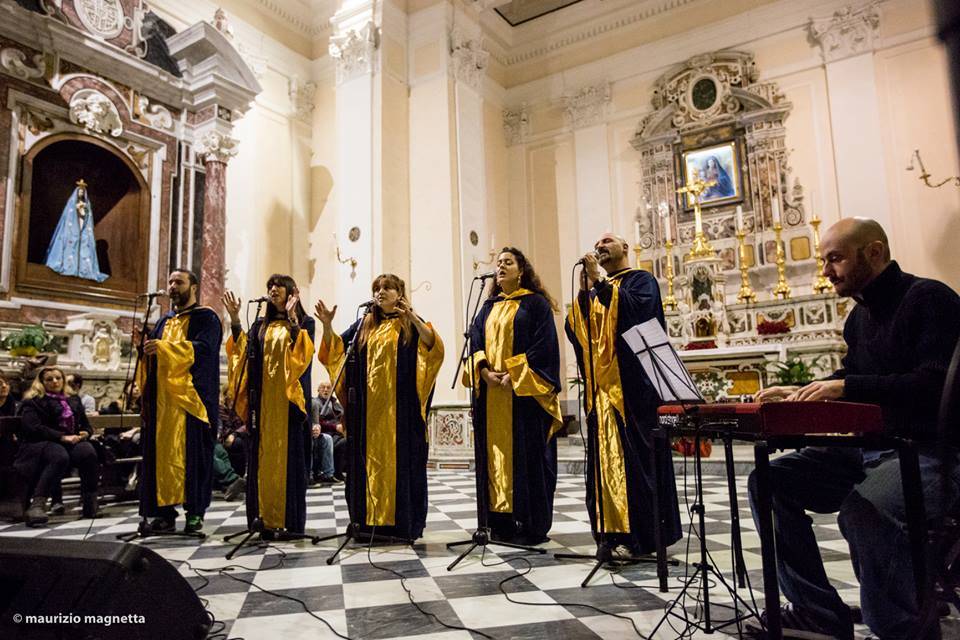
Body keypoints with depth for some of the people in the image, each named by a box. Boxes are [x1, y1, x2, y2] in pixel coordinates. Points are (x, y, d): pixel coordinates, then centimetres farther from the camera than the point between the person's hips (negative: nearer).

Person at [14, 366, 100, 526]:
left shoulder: (74, 401, 27)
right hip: (40, 445, -4)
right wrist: (63, 437, -19)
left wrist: (85, 433, 0)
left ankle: (90, 501, -25)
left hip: (72, 443, 4)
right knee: (59, 456, -40)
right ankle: (37, 505, -44)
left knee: (88, 451, -33)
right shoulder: (32, 403, 11)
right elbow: (33, 428, -6)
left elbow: (86, 425, 27)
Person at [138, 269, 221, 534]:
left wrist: (164, 347, -24)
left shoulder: (206, 318, 2)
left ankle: (195, 511, -1)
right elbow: (152, 355, 19)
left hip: (190, 396, -6)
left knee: (192, 451, -7)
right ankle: (164, 511, 6)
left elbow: (203, 347, -16)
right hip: (162, 397, 6)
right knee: (161, 450, 1)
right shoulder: (164, 321, 23)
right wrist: (144, 345, -3)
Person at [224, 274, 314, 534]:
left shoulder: (305, 322, 3)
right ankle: (263, 517, 10)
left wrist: (292, 319, -22)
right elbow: (243, 352, 4)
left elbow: (304, 353, -14)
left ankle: (291, 519, 1)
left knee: (288, 456, -4)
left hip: (289, 398, -4)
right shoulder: (261, 325, 16)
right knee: (262, 456, 3)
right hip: (263, 398, 4)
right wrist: (235, 321, -5)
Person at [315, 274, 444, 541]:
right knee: (370, 460, 5)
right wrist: (327, 325, -6)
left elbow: (434, 346, -14)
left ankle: (402, 521, 5)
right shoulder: (364, 325, 16)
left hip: (398, 406, -4)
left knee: (399, 458, -2)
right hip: (368, 406, 4)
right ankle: (371, 519, 13)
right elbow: (336, 348, 12)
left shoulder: (411, 324, 3)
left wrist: (413, 319, -29)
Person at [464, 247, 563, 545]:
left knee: (526, 453, -4)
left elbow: (545, 344, -9)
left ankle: (532, 525, 3)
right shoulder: (489, 307, 18)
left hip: (523, 392, -5)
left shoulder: (535, 303, 1)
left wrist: (514, 375, -16)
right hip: (492, 393, 6)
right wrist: (485, 372, -8)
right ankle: (502, 521, 11)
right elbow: (475, 341, 10)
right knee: (496, 451, 4)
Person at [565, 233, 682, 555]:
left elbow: (638, 308, -17)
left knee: (636, 455, -5)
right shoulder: (594, 290, 22)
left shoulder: (641, 280, 5)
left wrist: (601, 281, -16)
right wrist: (585, 289, -3)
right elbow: (574, 329, 8)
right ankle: (614, 529, 11)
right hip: (601, 386, 6)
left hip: (631, 383, -6)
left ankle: (647, 534, 2)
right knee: (606, 457, 4)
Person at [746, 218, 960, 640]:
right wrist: (801, 393, 8)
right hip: (871, 450, 9)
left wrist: (846, 387, -26)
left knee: (861, 509, -37)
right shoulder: (860, 316, 16)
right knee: (770, 482, -5)